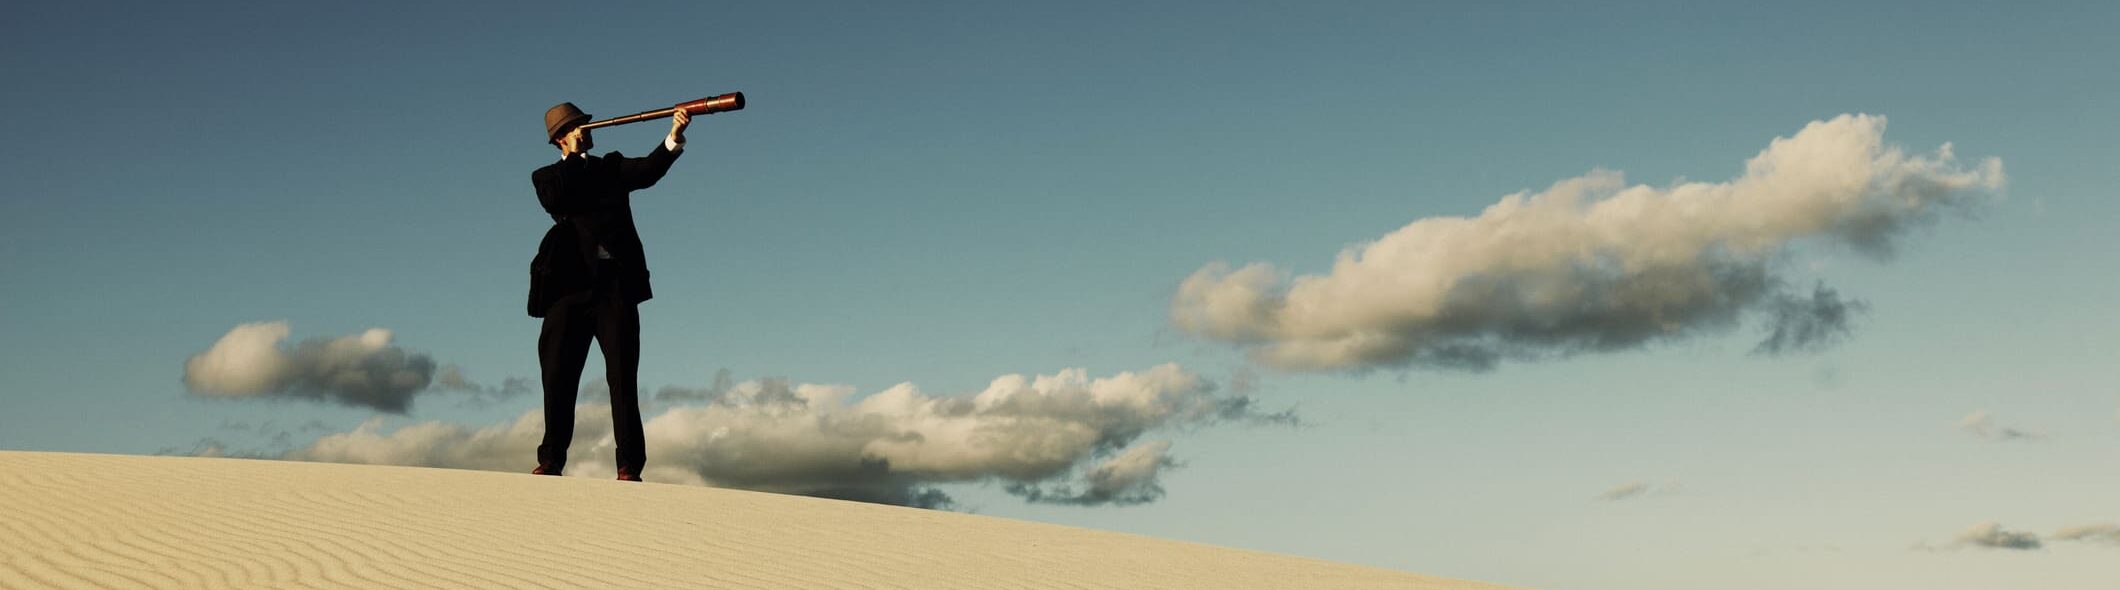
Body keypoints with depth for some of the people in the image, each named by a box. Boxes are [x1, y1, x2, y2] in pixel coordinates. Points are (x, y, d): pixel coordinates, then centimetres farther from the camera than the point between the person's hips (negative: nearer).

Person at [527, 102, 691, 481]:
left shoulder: (612, 166, 17)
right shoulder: (547, 176, 15)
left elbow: (648, 171, -3)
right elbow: (554, 199, -8)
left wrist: (674, 138, -20)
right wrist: (576, 155, 1)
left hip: (615, 282, 0)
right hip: (569, 283, 0)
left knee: (622, 376, -6)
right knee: (558, 375, -1)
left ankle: (629, 465, -8)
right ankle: (551, 460, 8)